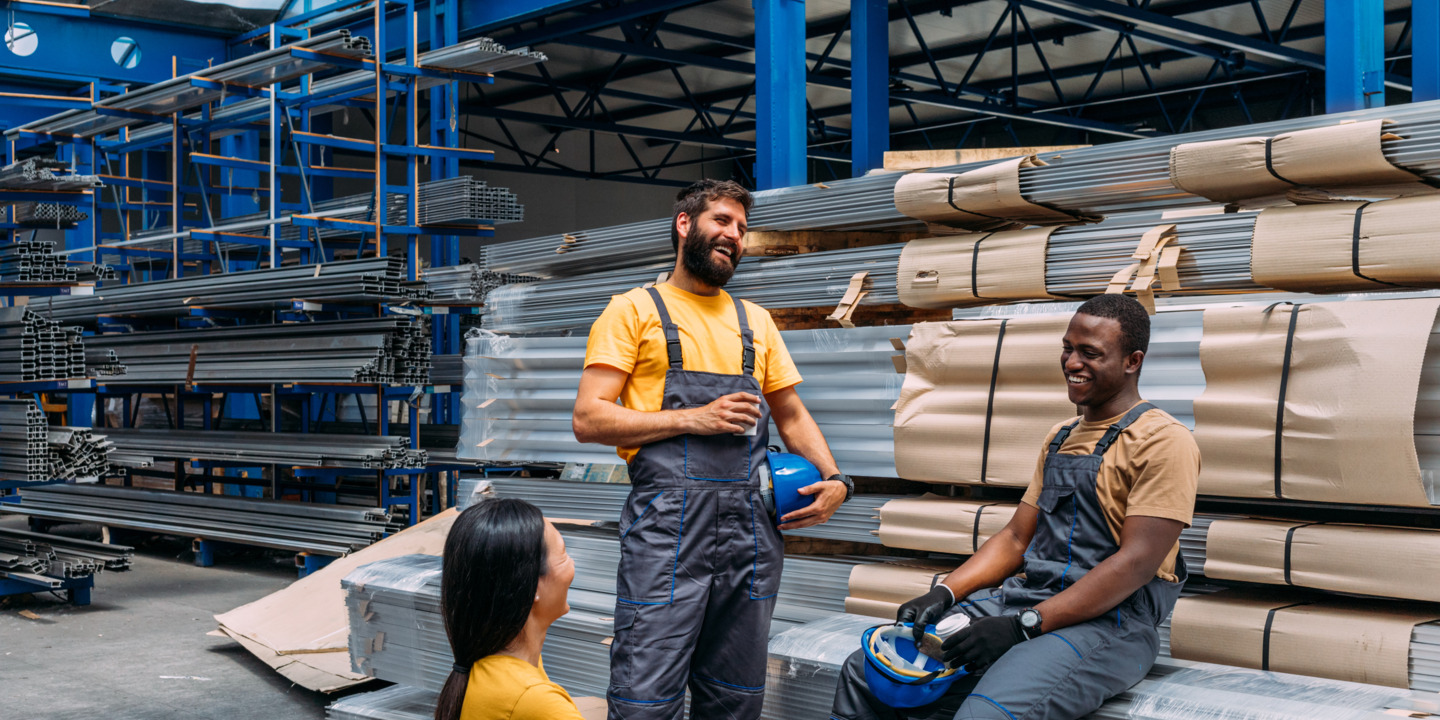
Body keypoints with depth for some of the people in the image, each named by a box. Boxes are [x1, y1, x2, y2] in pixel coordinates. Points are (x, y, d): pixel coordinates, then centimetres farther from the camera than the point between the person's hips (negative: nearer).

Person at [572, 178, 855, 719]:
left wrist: (835, 481, 5)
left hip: (751, 529, 5)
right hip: (667, 527, -5)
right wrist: (694, 419, -11)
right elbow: (589, 419, -4)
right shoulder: (634, 311, 5)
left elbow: (792, 417, 24)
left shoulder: (755, 321, 20)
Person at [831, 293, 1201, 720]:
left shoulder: (1163, 441, -7)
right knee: (865, 674, -5)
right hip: (1028, 600, 8)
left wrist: (1024, 624, -22)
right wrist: (944, 594, 0)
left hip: (1108, 621, -8)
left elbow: (1137, 563, -16)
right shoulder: (1059, 439, 20)